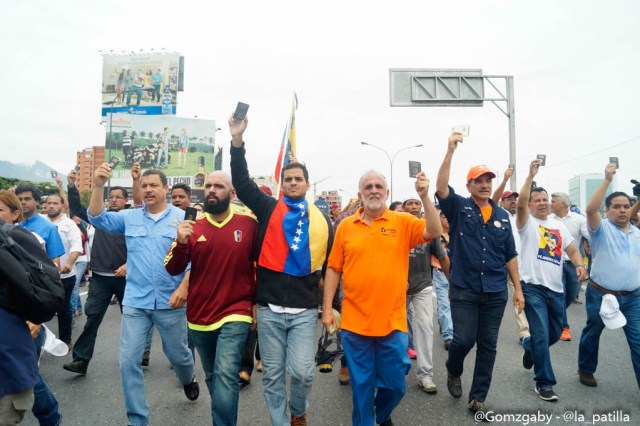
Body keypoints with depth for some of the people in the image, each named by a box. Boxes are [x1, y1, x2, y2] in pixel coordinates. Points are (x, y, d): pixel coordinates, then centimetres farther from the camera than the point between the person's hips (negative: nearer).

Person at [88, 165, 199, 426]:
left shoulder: (182, 218, -4)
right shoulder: (129, 217, 5)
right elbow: (97, 219, -7)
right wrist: (98, 185, -19)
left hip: (170, 302, -2)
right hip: (135, 302, 2)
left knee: (177, 353, 15)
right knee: (128, 361, 3)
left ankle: (188, 380, 50)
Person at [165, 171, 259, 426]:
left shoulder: (249, 224, -8)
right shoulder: (193, 227, -2)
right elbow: (173, 270, -4)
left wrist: (257, 300, 1)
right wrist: (180, 242, -23)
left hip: (235, 314, -3)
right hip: (199, 316, 4)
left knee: (225, 375, -18)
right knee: (212, 376, 20)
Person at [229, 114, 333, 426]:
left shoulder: (321, 220, 7)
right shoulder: (268, 208, 3)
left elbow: (330, 264, 11)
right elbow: (242, 181, -7)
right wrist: (237, 139, -17)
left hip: (305, 310, 1)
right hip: (269, 308, 0)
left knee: (302, 372, 0)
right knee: (272, 375, 10)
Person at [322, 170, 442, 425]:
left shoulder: (403, 222, 1)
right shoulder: (346, 226, 2)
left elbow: (434, 232, -14)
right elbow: (333, 269, 4)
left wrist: (424, 197, -24)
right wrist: (327, 308, 1)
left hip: (392, 322, 0)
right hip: (354, 322, 0)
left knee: (394, 385, 15)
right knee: (361, 385, 12)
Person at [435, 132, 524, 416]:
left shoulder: (502, 216, 9)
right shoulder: (459, 208, -1)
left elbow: (510, 255, 12)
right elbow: (441, 188, -20)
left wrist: (518, 288, 9)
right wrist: (450, 151, -25)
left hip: (496, 292, 4)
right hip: (464, 290, -3)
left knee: (488, 345, 8)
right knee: (464, 340, -3)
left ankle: (478, 398, 23)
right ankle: (453, 372, 31)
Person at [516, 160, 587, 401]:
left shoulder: (559, 226, 14)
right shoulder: (527, 223, -3)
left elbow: (572, 250, 14)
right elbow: (520, 203, -22)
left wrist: (579, 265, -7)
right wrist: (531, 176, -23)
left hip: (556, 289, 6)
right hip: (533, 288, -6)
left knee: (554, 334, 19)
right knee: (541, 335, -7)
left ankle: (529, 349, 48)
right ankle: (544, 382, 7)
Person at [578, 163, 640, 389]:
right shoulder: (601, 228, -7)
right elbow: (590, 209, -27)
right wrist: (607, 180, -29)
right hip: (601, 295, -4)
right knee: (592, 334, 14)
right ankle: (586, 370, 35)